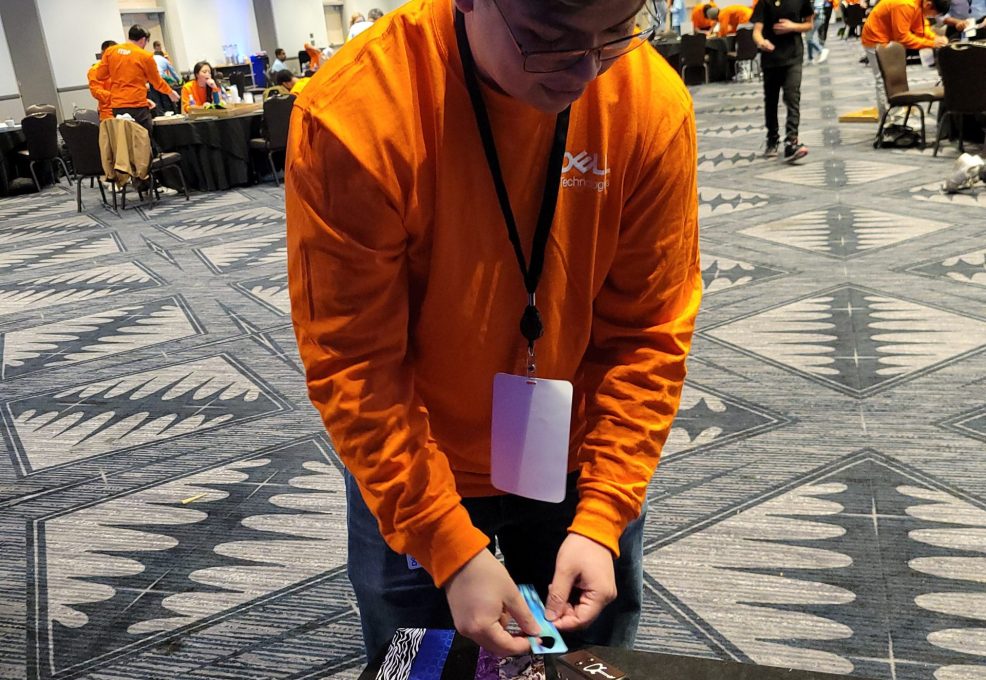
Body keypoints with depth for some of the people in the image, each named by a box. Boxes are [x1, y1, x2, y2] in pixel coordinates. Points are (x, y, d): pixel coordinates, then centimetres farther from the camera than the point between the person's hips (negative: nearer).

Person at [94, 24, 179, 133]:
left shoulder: (109, 51, 6)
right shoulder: (145, 56, -4)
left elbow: (100, 75, 10)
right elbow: (157, 82, 6)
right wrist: (170, 92, 24)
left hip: (117, 107, 4)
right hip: (138, 107, -4)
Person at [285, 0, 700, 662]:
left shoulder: (655, 102, -18)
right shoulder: (352, 116, -26)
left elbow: (648, 334, -11)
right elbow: (354, 365, -20)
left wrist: (602, 516, -16)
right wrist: (451, 548, -22)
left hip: (580, 466, 2)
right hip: (410, 476, -1)